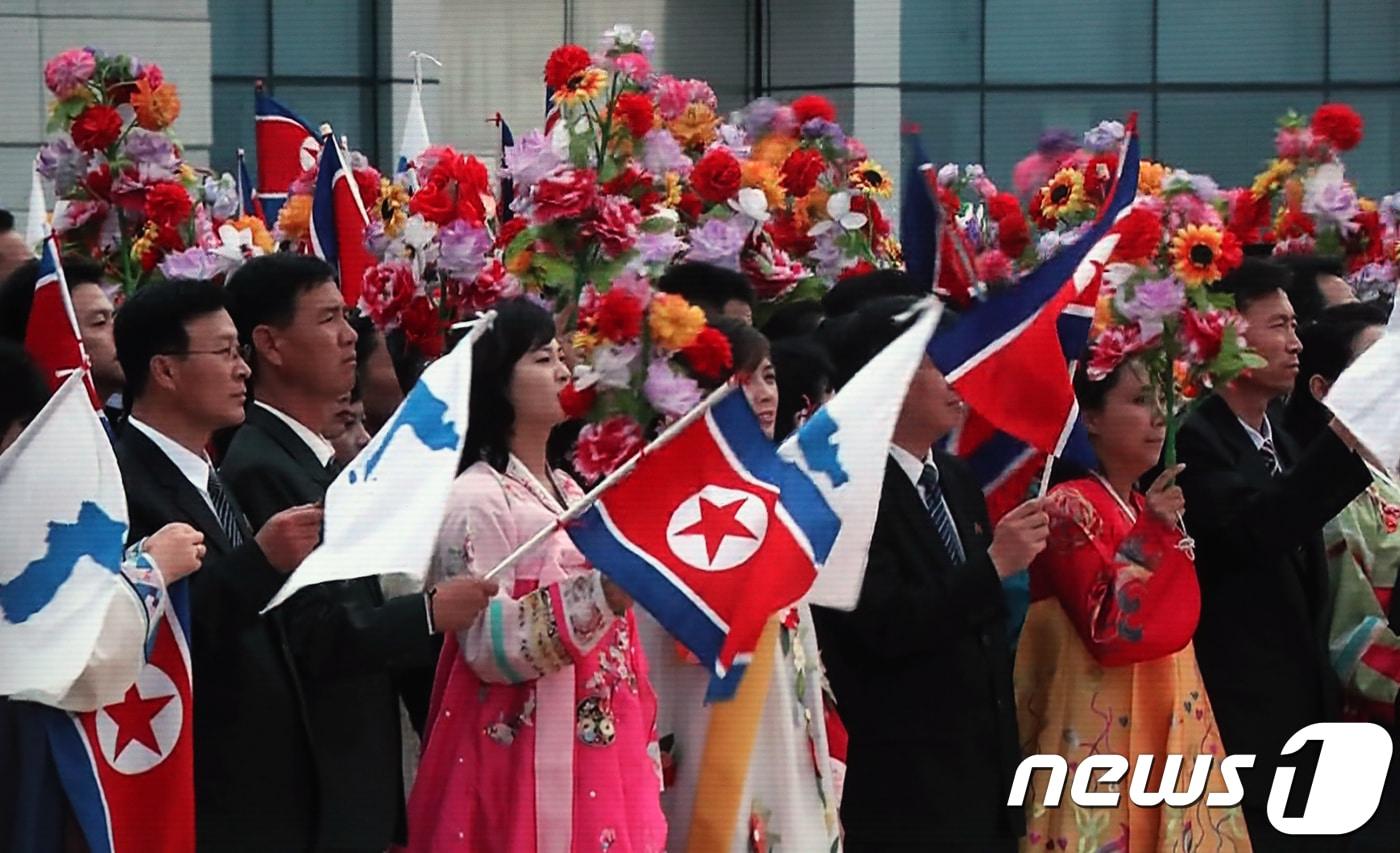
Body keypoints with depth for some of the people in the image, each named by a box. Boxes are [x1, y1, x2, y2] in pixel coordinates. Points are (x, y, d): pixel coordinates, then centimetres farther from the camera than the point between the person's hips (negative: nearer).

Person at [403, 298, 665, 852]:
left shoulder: (567, 492, 15)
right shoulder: (476, 500, -10)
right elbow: (487, 644, -19)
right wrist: (601, 596, -28)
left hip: (603, 750, 8)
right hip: (528, 760, -8)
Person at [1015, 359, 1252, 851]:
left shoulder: (1150, 508, 14)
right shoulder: (1070, 508, -12)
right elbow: (1107, 633, -20)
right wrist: (1151, 535, -19)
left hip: (1167, 727, 8)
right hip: (1103, 733, -8)